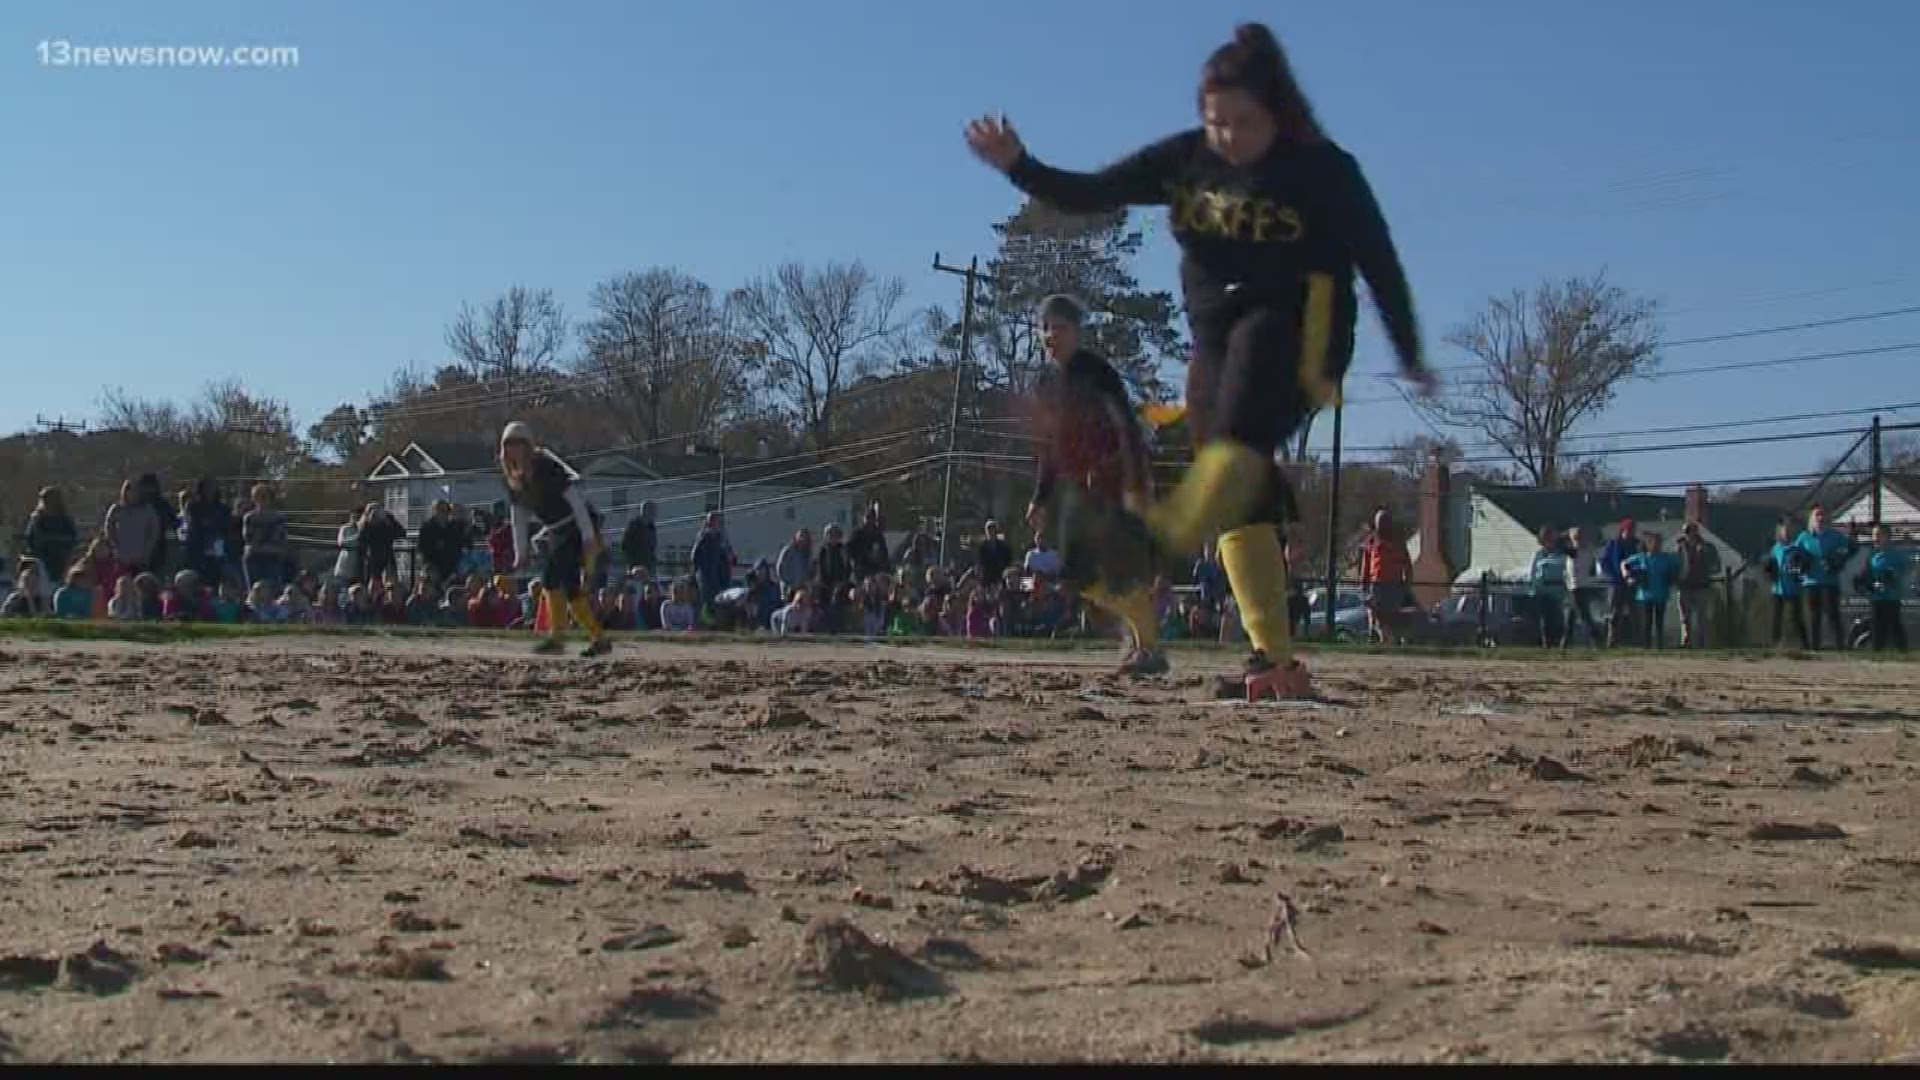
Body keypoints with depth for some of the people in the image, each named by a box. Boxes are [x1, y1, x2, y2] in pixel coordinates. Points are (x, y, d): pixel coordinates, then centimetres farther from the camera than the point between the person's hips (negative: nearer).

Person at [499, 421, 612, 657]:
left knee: (551, 576, -19)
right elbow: (519, 516, 13)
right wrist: (521, 553, 8)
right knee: (569, 588, 5)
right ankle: (599, 639, 14)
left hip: (578, 526, -8)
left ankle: (555, 636, -18)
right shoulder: (514, 478, 6)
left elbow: (575, 498, -22)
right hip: (556, 532, 8)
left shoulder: (546, 466, -18)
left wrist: (589, 537, -26)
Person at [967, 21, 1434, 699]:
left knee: (1239, 437, -31)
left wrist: (1410, 356, 6)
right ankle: (1277, 661, -3)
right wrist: (1016, 165, -11)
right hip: (1216, 333, 5)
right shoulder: (1185, 159, 5)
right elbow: (1088, 195, 4)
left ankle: (1161, 537, -57)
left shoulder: (1323, 168, -5)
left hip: (1297, 321, -5)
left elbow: (1379, 262, 2)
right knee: (1241, 502, -3)